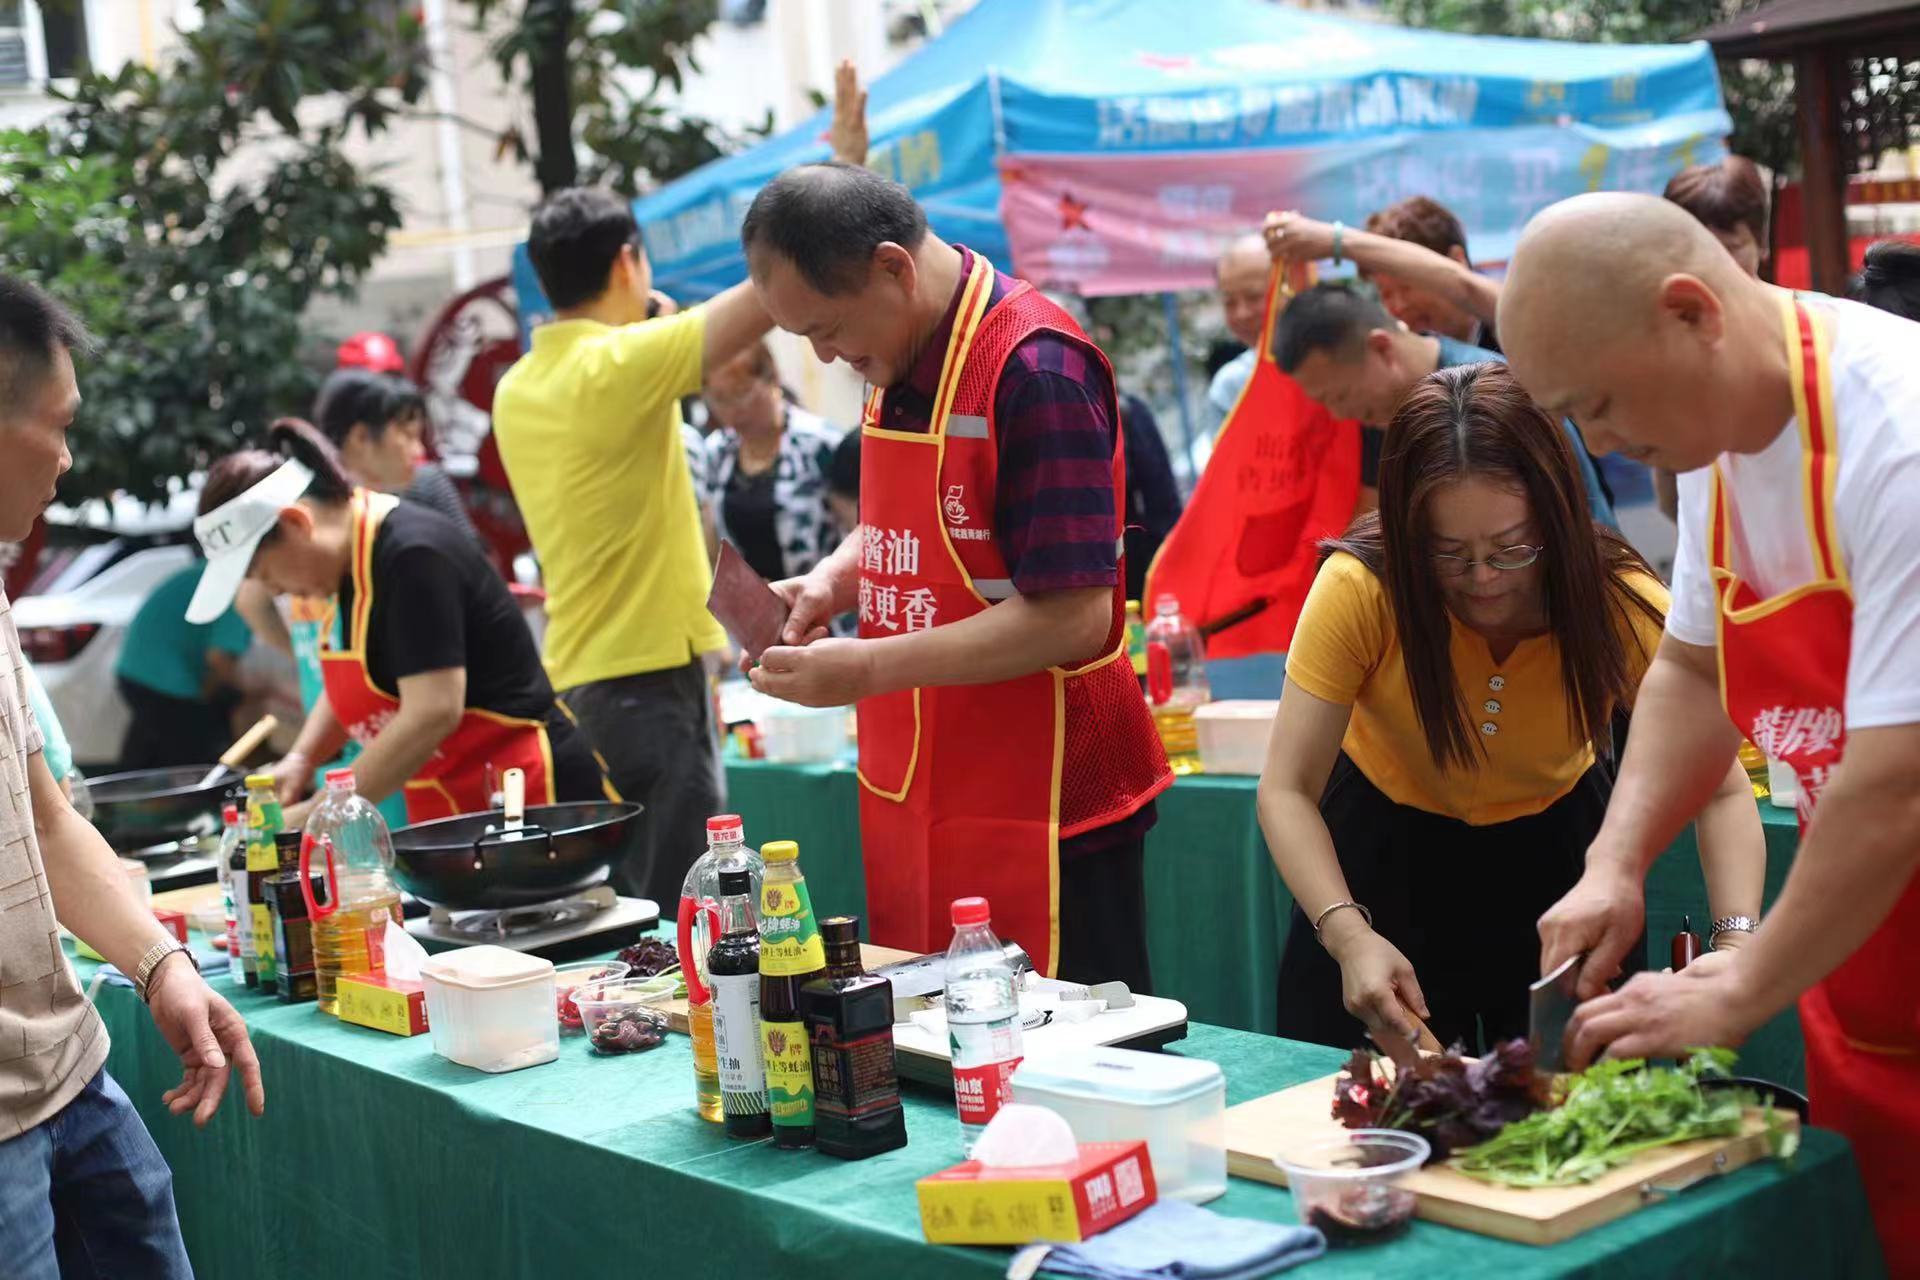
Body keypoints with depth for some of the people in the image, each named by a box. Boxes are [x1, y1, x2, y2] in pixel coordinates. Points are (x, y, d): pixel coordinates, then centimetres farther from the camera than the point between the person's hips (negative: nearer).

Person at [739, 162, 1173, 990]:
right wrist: (833, 582, 2)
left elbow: (1073, 617, -22)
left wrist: (869, 668, -21)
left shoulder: (1035, 369, -19)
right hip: (916, 798, 8)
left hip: (1039, 812, -8)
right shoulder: (897, 363, 8)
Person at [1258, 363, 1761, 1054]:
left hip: (1557, 836, 1)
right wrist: (1350, 936, -44)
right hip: (1389, 836, -1)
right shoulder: (1360, 589, -31)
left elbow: (1722, 793, -24)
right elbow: (1287, 791, -28)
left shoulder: (1622, 604, -27)